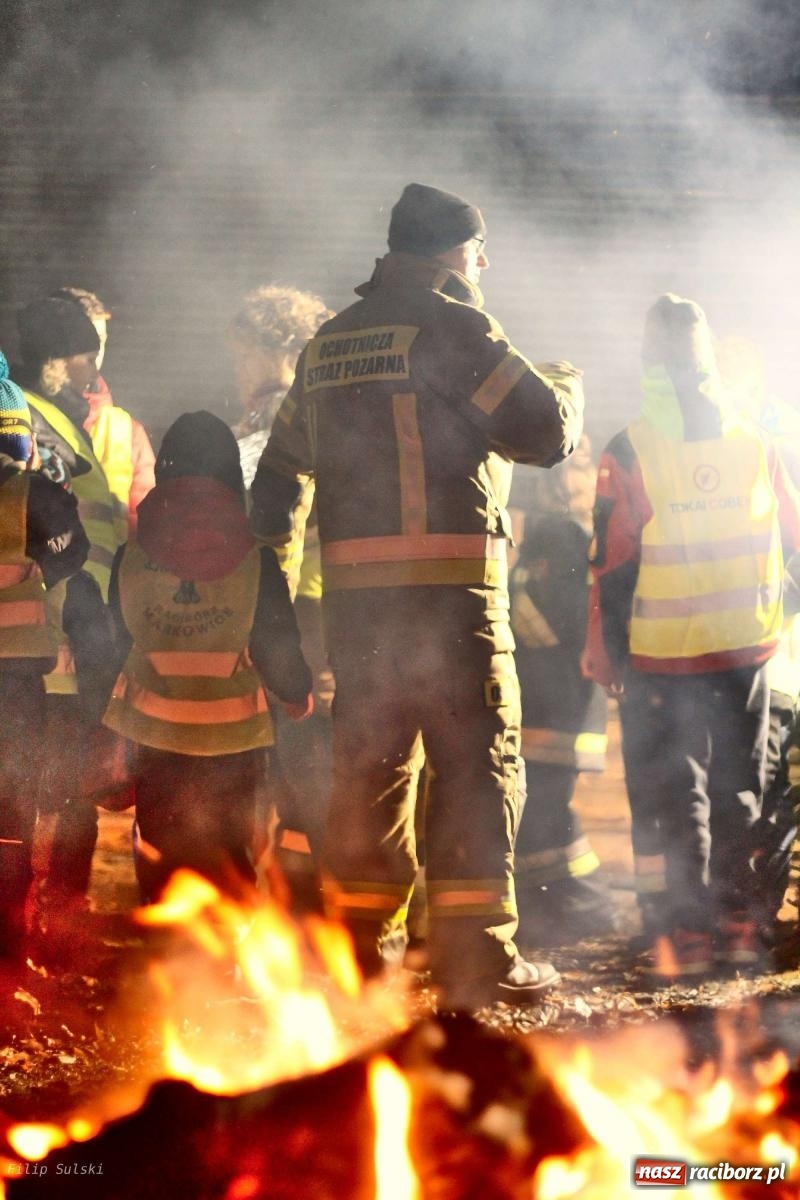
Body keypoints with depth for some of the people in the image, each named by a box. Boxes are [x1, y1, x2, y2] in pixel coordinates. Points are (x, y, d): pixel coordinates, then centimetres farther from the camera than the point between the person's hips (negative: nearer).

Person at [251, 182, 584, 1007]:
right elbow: (544, 431, -9)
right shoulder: (452, 326, -6)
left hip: (352, 590, 7)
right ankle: (475, 959, -2)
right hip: (448, 582, -7)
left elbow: (284, 463, 24)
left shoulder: (328, 343, 17)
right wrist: (567, 387, 12)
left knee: (371, 762, 13)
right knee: (476, 765, -1)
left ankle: (361, 949, 16)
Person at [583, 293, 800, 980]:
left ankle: (685, 936, -1)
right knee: (739, 790, 14)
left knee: (670, 795, 3)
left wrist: (604, 656, 1)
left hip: (659, 657, -3)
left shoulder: (629, 453, -9)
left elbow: (612, 564, -7)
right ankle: (738, 928, 14)